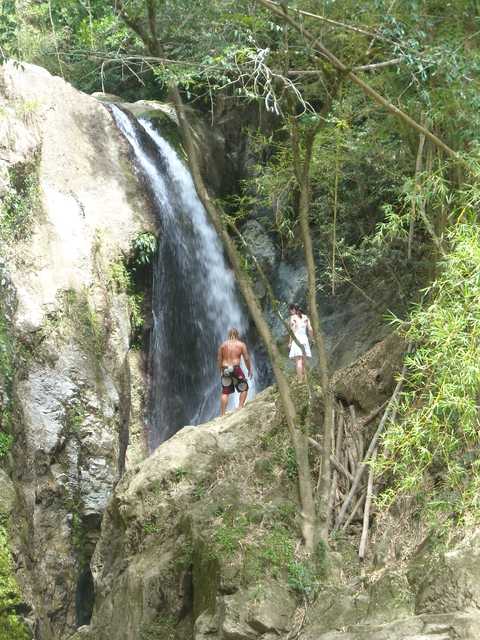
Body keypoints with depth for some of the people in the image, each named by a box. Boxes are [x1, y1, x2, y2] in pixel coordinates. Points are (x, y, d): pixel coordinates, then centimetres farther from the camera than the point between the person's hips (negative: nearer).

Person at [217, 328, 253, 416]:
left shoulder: (223, 345, 12)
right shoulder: (241, 344, 4)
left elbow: (219, 359, 9)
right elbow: (246, 358, 0)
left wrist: (220, 371, 17)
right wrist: (249, 370, 9)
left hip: (225, 369, 3)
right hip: (235, 368, -3)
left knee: (225, 393, 5)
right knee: (244, 388, 15)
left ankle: (223, 414, 2)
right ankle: (240, 407, 5)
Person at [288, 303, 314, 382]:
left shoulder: (293, 317, -2)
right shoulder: (305, 317, 12)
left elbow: (292, 330, -8)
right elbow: (310, 329, 7)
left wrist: (290, 342, -5)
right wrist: (311, 339, 19)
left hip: (297, 339, -5)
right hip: (305, 339, 5)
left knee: (298, 362, -11)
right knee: (304, 362, 8)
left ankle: (300, 381, -18)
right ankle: (306, 381, 4)